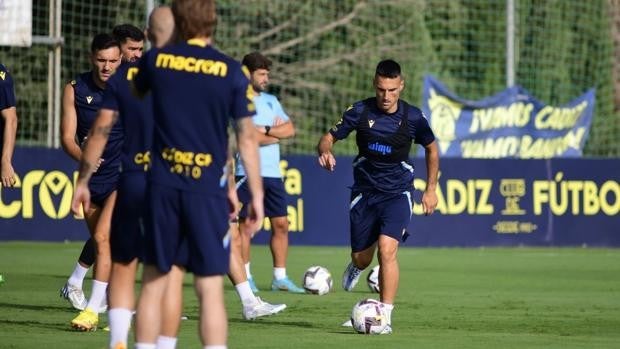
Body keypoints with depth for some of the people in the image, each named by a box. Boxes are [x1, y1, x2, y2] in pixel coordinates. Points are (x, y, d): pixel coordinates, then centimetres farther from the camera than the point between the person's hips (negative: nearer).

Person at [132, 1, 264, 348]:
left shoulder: (156, 61, 3)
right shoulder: (231, 71, -3)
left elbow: (136, 92, 26)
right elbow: (247, 137, -1)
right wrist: (257, 195, 6)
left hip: (163, 187, 2)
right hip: (208, 189, -2)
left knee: (154, 282, 9)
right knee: (211, 289, -2)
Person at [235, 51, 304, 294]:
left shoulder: (271, 100, 17)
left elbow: (290, 129, 6)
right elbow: (250, 137, -16)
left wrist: (266, 131, -9)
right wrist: (277, 133, -2)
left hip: (273, 173, 7)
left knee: (281, 225, 4)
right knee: (246, 226, -4)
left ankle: (280, 278, 9)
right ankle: (245, 278, 1)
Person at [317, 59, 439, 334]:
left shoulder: (412, 117, -8)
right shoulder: (360, 111, -8)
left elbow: (431, 148, 9)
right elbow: (328, 138, 0)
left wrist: (431, 190, 8)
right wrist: (325, 151, -25)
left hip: (397, 193, -2)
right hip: (364, 192, 2)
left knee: (387, 248, -24)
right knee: (361, 257, 11)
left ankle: (386, 316, -17)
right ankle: (356, 267, 52)